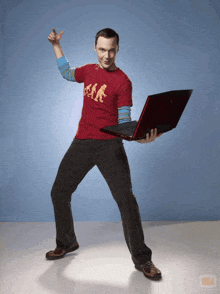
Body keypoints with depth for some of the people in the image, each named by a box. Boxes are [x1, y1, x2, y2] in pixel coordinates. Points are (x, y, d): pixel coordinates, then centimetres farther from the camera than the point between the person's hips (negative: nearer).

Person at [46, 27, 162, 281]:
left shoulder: (123, 81, -6)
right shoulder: (89, 70, 11)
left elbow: (124, 122, -10)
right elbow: (67, 73, 33)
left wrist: (140, 136, -30)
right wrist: (56, 46, 29)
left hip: (109, 146, -5)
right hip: (82, 143, 6)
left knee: (125, 199, -15)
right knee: (59, 193, 9)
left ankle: (141, 259, 1)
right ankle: (66, 243, 32)